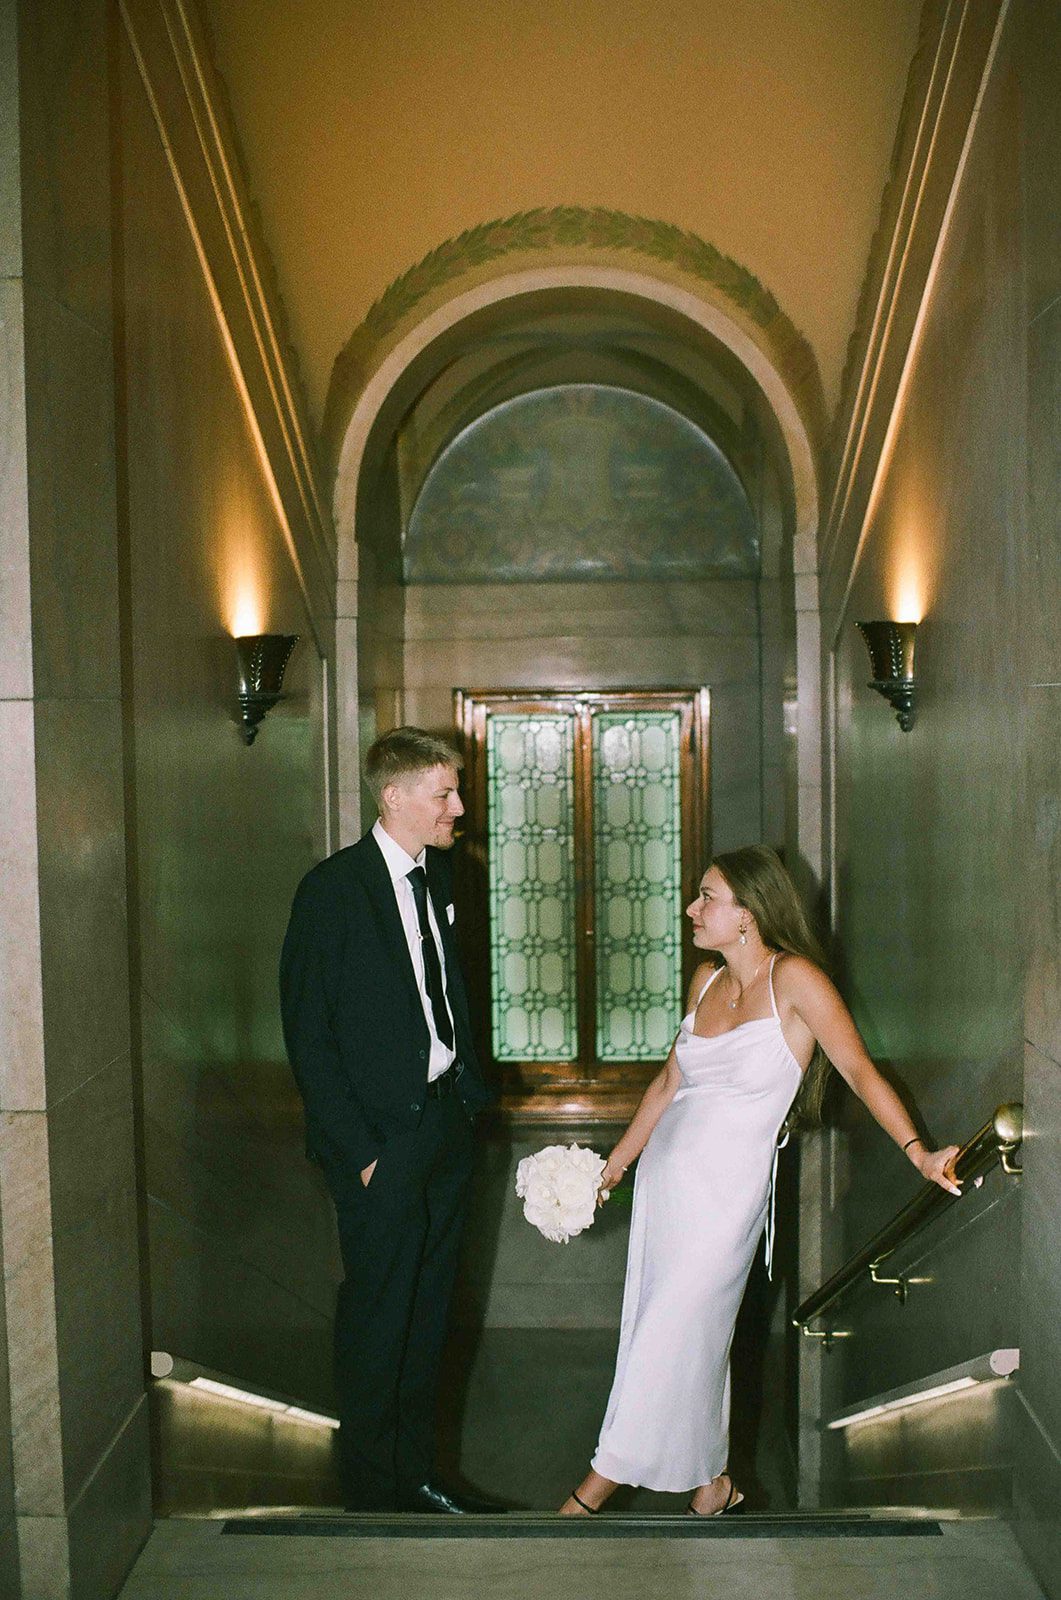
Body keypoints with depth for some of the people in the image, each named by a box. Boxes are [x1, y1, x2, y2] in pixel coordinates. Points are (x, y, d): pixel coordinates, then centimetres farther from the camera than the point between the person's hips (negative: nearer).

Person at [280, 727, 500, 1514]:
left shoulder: (440, 872, 8)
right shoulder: (333, 888, -14)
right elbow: (308, 1033, -14)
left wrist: (471, 1088, 9)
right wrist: (358, 1148, -15)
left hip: (446, 1120, 7)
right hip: (381, 1137, -7)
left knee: (429, 1311, 17)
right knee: (377, 1318, 6)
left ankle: (418, 1472, 33)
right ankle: (372, 1492, 24)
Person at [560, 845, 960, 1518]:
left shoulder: (793, 978, -12)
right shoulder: (707, 979, 7)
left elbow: (860, 1070, -16)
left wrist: (919, 1152, -28)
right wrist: (615, 1164, 21)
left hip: (728, 1185, -6)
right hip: (665, 1171, 7)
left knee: (668, 1337, -1)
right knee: (692, 1335, 13)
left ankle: (594, 1491, 12)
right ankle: (713, 1482, 29)